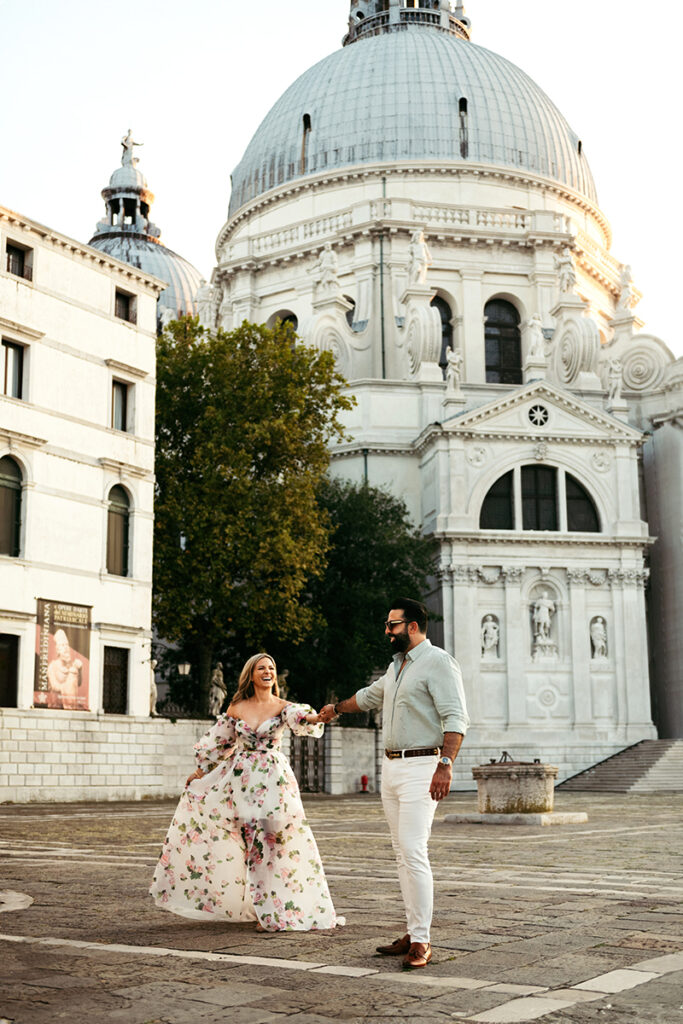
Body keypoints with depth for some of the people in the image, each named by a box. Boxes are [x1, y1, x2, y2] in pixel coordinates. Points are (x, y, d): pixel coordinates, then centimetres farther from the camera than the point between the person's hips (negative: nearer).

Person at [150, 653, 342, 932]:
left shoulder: (282, 707, 0)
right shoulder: (236, 708, 6)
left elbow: (299, 717, -21)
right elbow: (218, 741, 16)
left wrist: (317, 718, -43)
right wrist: (201, 770, 19)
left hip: (274, 780, -3)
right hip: (241, 779, 3)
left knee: (272, 841, -6)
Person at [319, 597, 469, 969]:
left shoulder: (438, 662, -8)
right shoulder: (396, 666, 18)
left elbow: (456, 718, -17)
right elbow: (369, 696, 38)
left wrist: (446, 765, -28)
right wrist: (336, 708, 53)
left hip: (420, 768, -9)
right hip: (391, 767, 9)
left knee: (413, 852, -15)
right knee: (402, 854, 8)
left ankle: (422, 942, -12)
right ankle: (413, 933, 12)